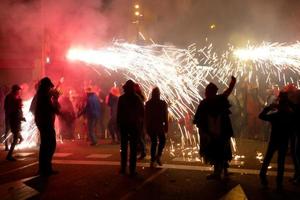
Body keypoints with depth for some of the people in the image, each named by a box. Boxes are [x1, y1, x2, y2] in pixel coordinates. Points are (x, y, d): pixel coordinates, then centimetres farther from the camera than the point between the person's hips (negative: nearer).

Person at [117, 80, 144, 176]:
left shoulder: (122, 98, -5)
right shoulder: (137, 98, -2)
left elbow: (119, 112, -6)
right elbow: (142, 112, 2)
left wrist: (118, 123, 1)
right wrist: (140, 121, 16)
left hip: (124, 124, 0)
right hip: (135, 125, 0)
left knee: (124, 146, 9)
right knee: (133, 147, 2)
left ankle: (123, 168, 8)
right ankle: (132, 169, 0)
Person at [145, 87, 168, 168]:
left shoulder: (148, 103, 2)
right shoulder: (163, 103, -7)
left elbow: (146, 116, 5)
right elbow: (165, 116, -7)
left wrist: (147, 127, 12)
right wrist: (166, 126, 0)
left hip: (150, 127, 3)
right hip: (160, 126, -3)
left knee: (153, 143, 10)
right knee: (162, 141, 16)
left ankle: (153, 161, 7)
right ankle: (158, 156, -2)